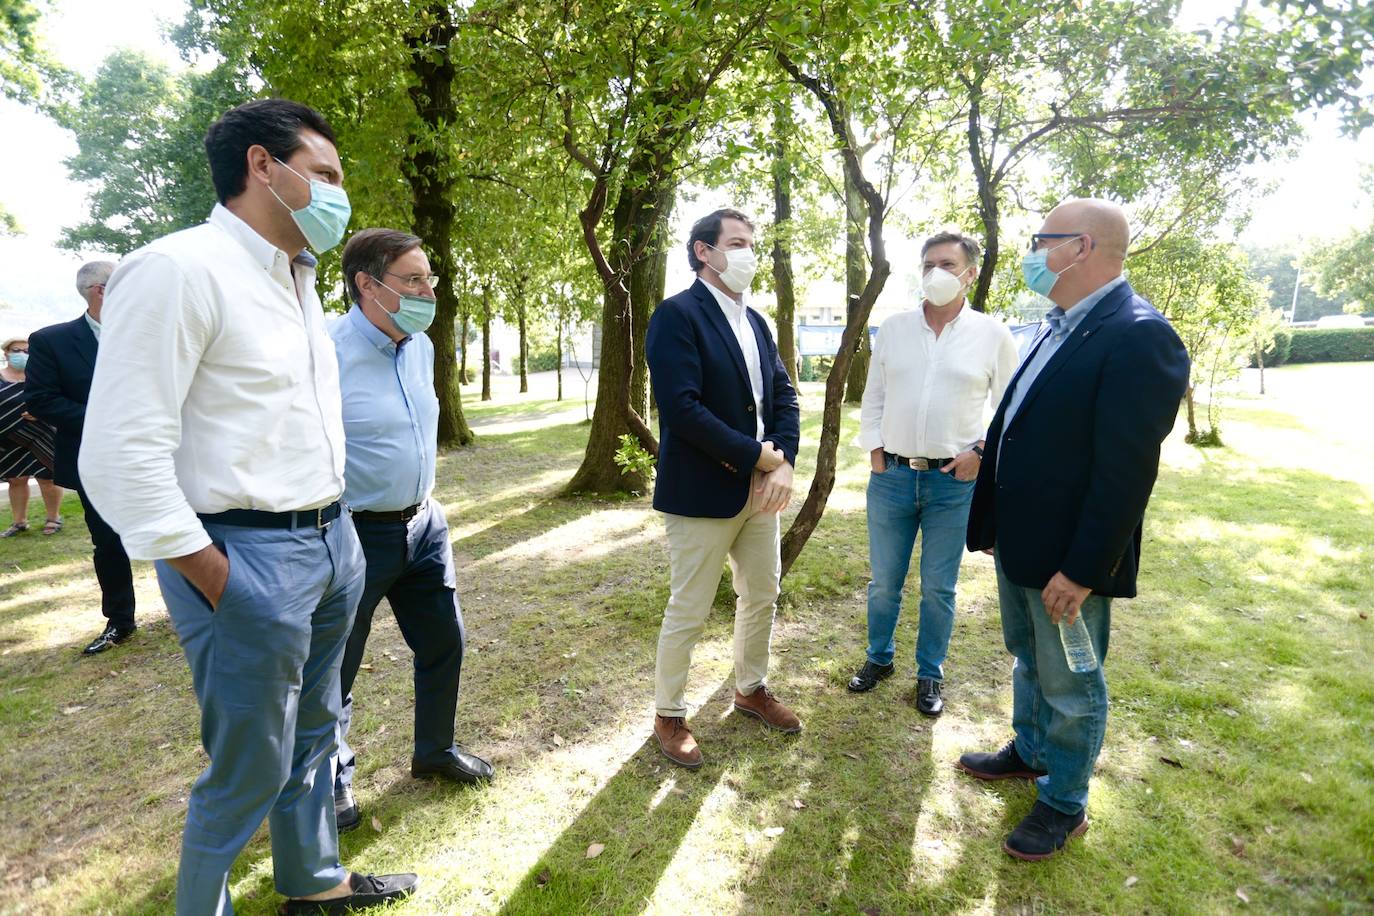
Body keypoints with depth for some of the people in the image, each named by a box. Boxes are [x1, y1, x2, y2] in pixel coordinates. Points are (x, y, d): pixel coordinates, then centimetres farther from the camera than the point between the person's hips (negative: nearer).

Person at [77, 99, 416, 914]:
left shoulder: (299, 279, 12)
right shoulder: (179, 269, -15)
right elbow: (120, 457, -19)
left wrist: (336, 529, 10)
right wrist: (218, 586, -15)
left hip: (333, 542, 8)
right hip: (249, 556, -8)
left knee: (314, 735, 22)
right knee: (251, 766, 8)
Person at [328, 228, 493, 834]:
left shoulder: (421, 347, 4)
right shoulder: (327, 352, -20)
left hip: (423, 523, 7)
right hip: (355, 535, -7)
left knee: (444, 644, 17)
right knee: (335, 669, 11)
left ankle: (435, 750, 40)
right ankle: (334, 779, 35)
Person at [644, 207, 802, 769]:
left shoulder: (756, 322, 12)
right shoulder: (677, 315, -13)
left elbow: (784, 395, 8)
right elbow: (681, 407, -23)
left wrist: (784, 461, -10)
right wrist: (757, 455, -18)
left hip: (760, 487, 8)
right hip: (703, 491, -8)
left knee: (762, 597, 19)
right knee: (688, 611, 5)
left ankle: (751, 690, 42)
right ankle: (669, 716, 25)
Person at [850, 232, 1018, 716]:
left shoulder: (993, 335, -2)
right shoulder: (893, 328, 4)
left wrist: (982, 451, -8)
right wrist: (873, 448, 2)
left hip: (954, 481, -2)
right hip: (890, 476, 2)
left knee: (939, 587, 10)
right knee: (884, 581, 13)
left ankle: (930, 674, 28)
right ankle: (879, 658, 34)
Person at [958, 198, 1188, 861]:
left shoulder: (1139, 337, -20)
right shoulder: (1059, 328, 8)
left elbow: (1126, 470, -23)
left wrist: (1082, 569, -21)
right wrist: (991, 522, 14)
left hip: (1068, 559, -8)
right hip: (1018, 544, 9)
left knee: (1070, 685, 10)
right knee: (1028, 659, 25)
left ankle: (1064, 804, 30)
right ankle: (1030, 751, 47)